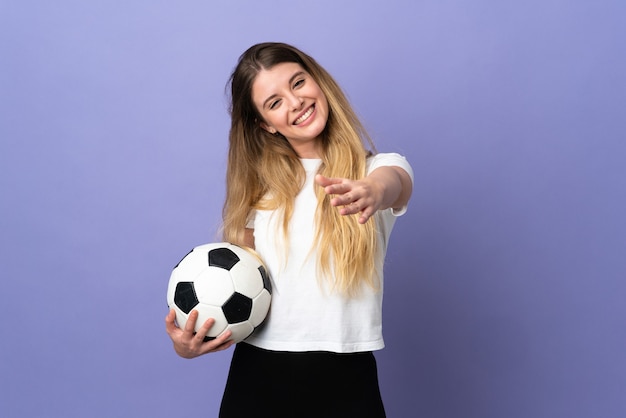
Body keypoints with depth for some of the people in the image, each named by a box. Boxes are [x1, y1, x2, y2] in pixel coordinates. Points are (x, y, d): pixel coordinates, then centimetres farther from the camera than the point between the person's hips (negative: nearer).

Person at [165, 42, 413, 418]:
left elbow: (394, 182, -24)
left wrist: (373, 192, -47)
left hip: (345, 383, -2)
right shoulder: (258, 187, 6)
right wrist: (187, 342, -12)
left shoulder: (377, 167, -1)